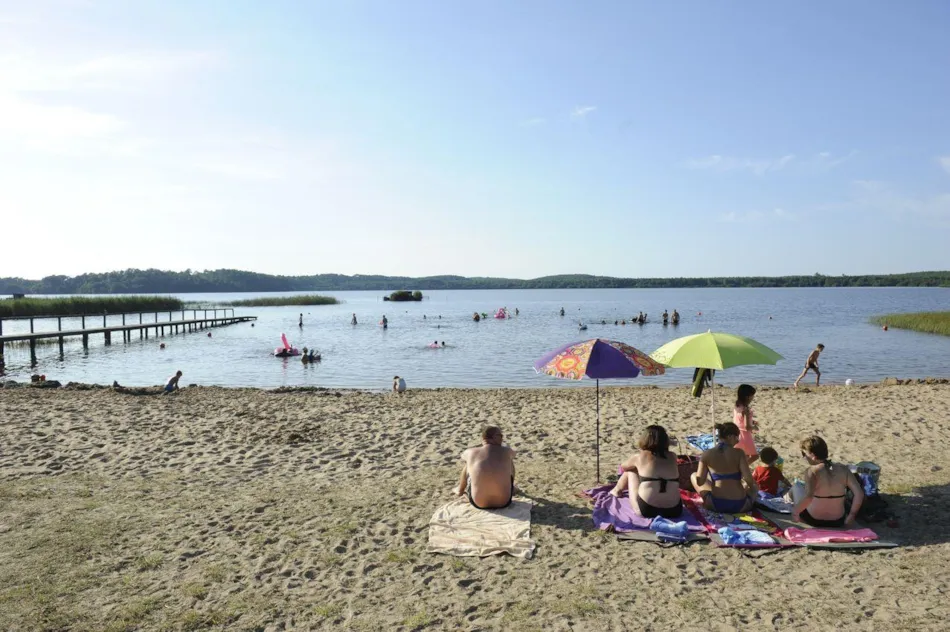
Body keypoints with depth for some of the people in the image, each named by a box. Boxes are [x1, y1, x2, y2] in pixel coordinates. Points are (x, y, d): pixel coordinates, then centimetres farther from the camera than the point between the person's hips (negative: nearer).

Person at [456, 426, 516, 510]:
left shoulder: (470, 452, -6)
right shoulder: (506, 451, -5)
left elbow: (463, 456, 21)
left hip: (478, 503, 0)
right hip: (504, 503, 0)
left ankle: (461, 490, 54)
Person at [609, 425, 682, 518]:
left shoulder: (640, 457, -2)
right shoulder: (672, 457, 5)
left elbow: (623, 466, 19)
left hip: (646, 510, -3)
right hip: (673, 511, 3)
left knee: (630, 471, 21)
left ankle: (617, 491, 48)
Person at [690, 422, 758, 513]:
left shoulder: (707, 454, -6)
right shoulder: (739, 453, -9)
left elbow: (699, 482, -5)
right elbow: (748, 479, -16)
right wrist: (752, 485, 8)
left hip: (715, 505, -3)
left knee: (693, 476, 22)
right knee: (754, 486, 36)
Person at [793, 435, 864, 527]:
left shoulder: (811, 472, -23)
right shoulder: (843, 469, -10)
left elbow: (808, 497, -36)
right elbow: (859, 494, -14)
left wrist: (794, 512, -23)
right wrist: (851, 515, -3)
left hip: (813, 520, -4)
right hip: (838, 522, 4)